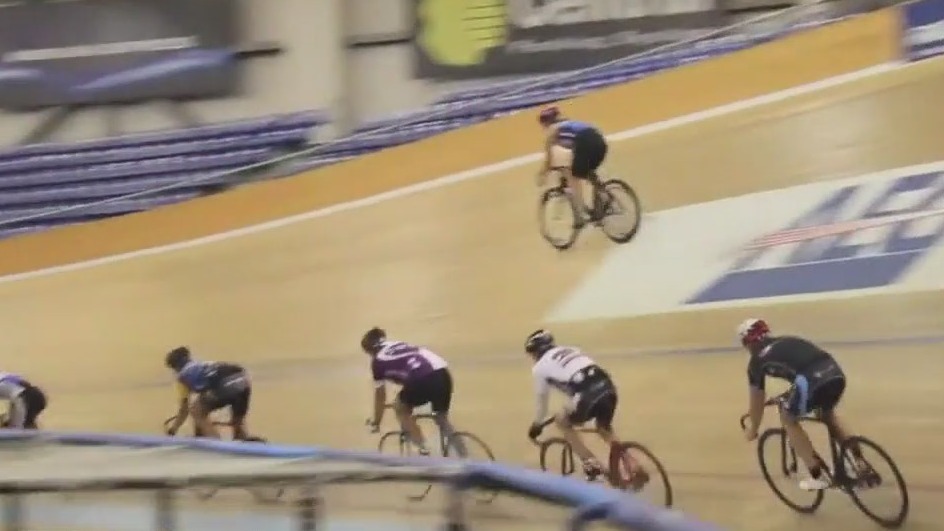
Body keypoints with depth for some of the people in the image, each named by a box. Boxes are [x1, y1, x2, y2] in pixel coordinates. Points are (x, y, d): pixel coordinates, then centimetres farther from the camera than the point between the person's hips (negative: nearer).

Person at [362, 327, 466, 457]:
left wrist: (375, 422, 38)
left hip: (423, 378, -6)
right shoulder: (400, 345, 35)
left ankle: (422, 449, 11)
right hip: (443, 373, 6)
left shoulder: (377, 360, 18)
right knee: (442, 419, 25)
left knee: (400, 406, 22)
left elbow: (380, 396, 24)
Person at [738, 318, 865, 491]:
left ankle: (819, 476, 16)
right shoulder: (788, 342, 34)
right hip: (836, 373, 7)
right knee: (827, 414, 35)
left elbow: (757, 401, 26)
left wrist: (752, 429, 43)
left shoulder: (757, 360, 18)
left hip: (812, 379, -6)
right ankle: (860, 463, 30)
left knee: (788, 419, 20)